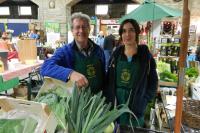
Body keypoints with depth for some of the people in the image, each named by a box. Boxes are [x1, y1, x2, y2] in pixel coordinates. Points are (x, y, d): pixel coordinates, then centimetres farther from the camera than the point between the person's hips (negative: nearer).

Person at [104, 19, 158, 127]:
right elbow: (108, 80, 6)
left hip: (135, 108, -2)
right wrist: (108, 99, -2)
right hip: (114, 105, 3)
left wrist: (142, 101, -8)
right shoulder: (116, 54, 1)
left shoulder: (146, 56, -6)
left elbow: (153, 84, -1)